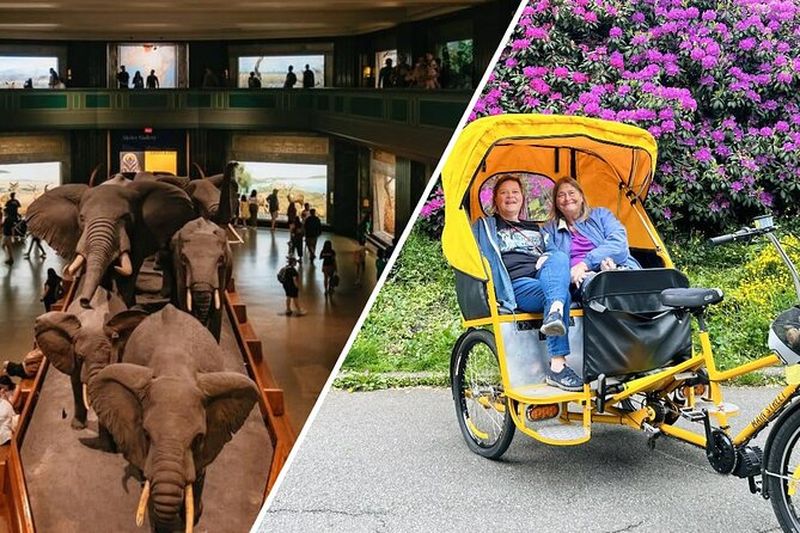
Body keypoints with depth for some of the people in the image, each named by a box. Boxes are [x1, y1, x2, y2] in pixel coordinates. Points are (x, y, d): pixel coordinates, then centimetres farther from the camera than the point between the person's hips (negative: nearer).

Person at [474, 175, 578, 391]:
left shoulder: (535, 229, 38)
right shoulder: (485, 227, 26)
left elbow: (552, 251, 31)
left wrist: (549, 261, 5)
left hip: (546, 279, 4)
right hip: (515, 285, -4)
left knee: (559, 257, -33)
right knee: (562, 294, -35)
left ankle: (554, 314, -60)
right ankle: (557, 367, -49)